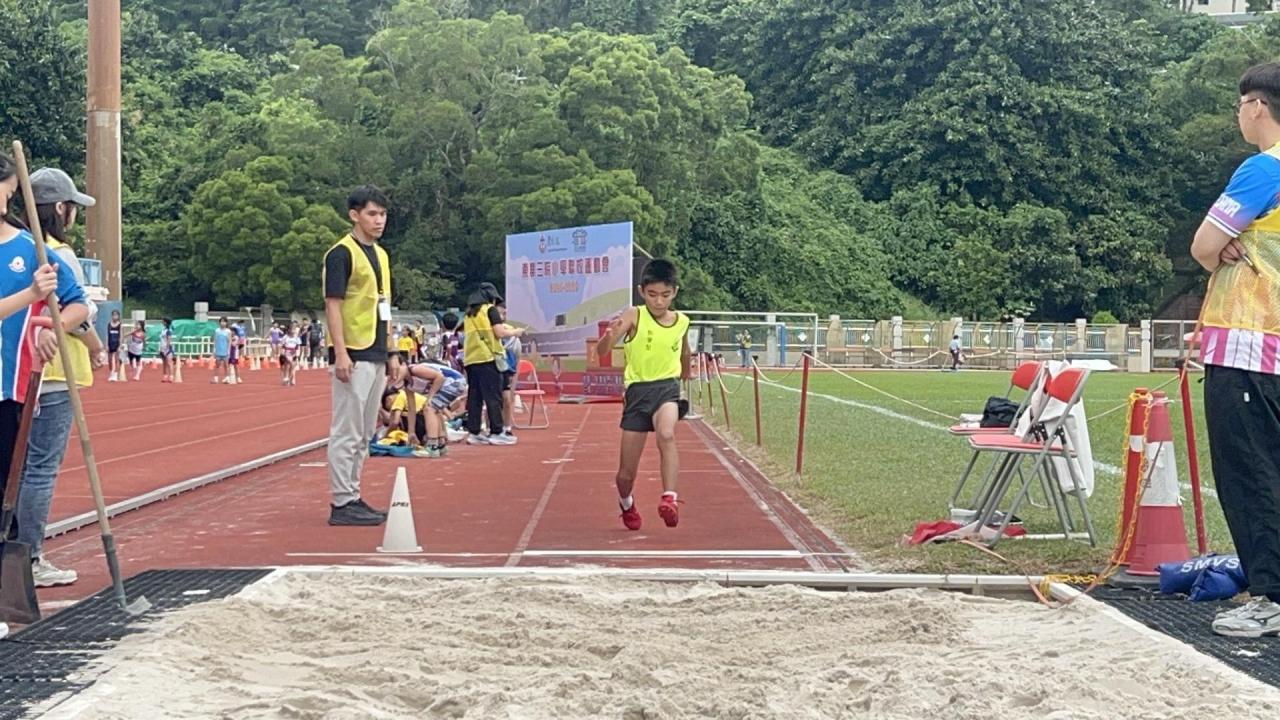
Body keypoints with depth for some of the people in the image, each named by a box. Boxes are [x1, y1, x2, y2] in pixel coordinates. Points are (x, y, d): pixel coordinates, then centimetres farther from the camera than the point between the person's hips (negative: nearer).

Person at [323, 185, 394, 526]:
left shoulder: (381, 254, 17)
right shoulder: (341, 253, -9)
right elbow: (333, 305, -14)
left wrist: (391, 352, 18)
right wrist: (340, 354, -20)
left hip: (376, 356, 9)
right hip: (353, 355, -9)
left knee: (364, 434, 13)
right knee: (346, 432, -5)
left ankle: (353, 496, 20)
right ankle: (341, 503, -1)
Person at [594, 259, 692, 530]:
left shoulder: (682, 322, 4)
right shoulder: (634, 317, -8)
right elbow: (601, 350, -20)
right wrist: (610, 335, -41)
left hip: (667, 388, 1)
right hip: (637, 390, -1)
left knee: (666, 435, -35)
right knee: (626, 474, 6)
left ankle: (670, 498, -36)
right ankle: (627, 505, 38)